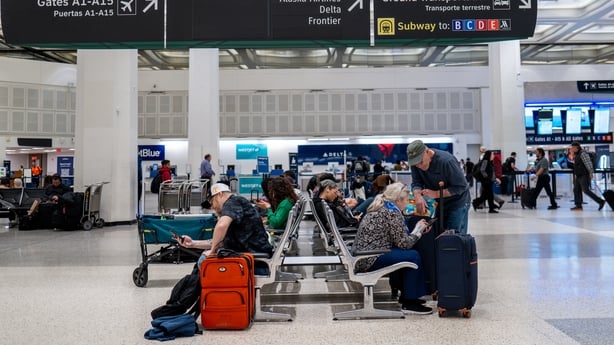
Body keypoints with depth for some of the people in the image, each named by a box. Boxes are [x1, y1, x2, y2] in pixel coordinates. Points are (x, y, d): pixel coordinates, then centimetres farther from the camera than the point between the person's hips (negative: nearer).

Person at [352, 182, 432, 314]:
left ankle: (406, 295, 25)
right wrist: (419, 229, 3)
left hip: (360, 256, 10)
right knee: (413, 256, -8)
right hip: (369, 260, -10)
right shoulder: (393, 213, -14)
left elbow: (399, 236, 18)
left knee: (406, 253, 19)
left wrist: (419, 229, 12)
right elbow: (404, 243, -12)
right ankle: (409, 303, 0)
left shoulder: (380, 207, 14)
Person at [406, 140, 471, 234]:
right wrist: (418, 196, -34)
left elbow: (461, 186, -23)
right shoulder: (415, 162, -11)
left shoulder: (446, 160, -27)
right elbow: (416, 183, -11)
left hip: (457, 202, -5)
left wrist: (435, 194, -28)